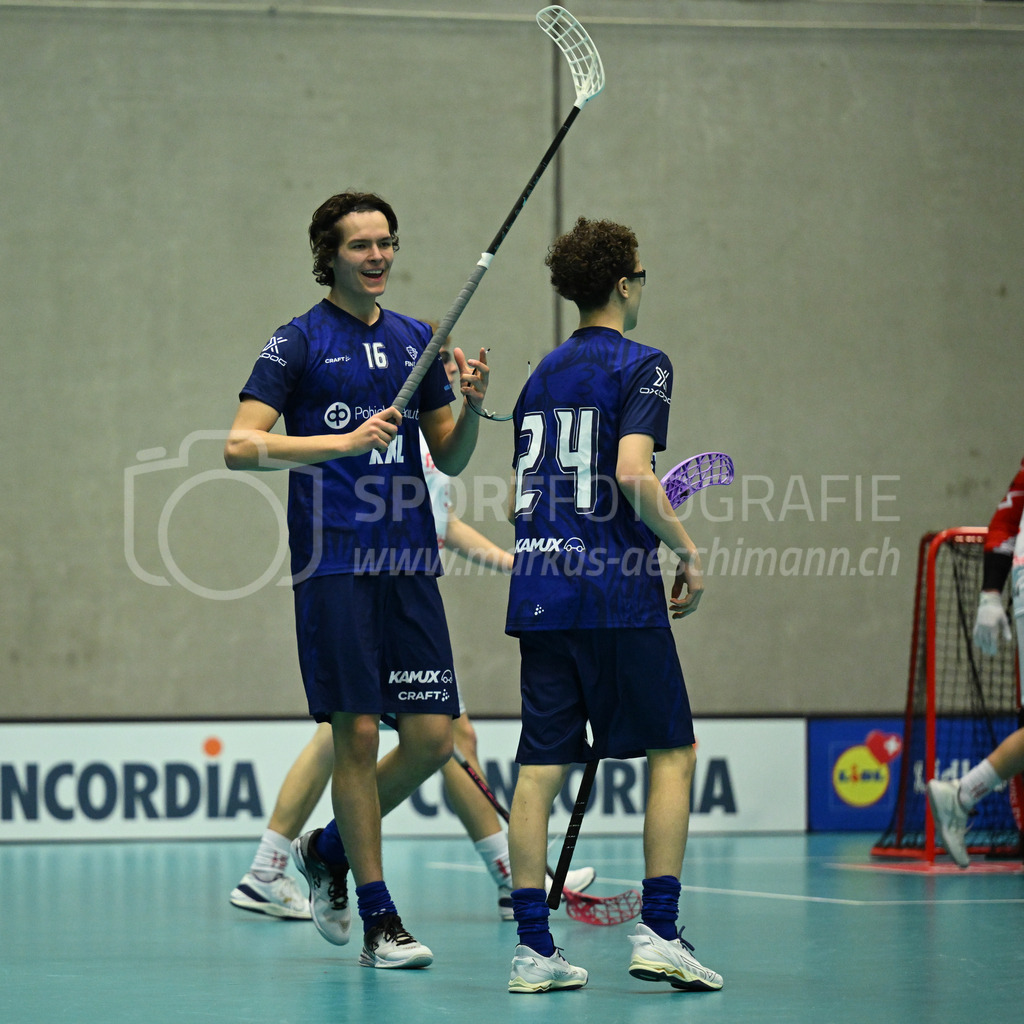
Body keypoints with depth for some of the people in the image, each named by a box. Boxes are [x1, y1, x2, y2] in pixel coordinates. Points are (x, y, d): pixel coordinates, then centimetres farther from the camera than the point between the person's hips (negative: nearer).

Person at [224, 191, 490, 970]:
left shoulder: (417, 340, 15)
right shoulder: (299, 341, 0)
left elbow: (449, 460, 19)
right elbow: (240, 446, -9)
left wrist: (472, 408, -1)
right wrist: (341, 441, -20)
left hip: (410, 562, 5)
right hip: (334, 562, -5)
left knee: (432, 737, 0)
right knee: (358, 731, -5)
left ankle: (328, 849, 25)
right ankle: (378, 919, 5)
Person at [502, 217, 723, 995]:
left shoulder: (542, 376, 17)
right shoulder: (639, 366, -4)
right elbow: (633, 473, -18)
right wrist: (687, 552, -8)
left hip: (539, 595, 6)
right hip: (617, 593, -6)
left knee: (542, 766, 3)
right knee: (673, 752, 4)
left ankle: (534, 946, 0)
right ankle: (657, 932, -4)